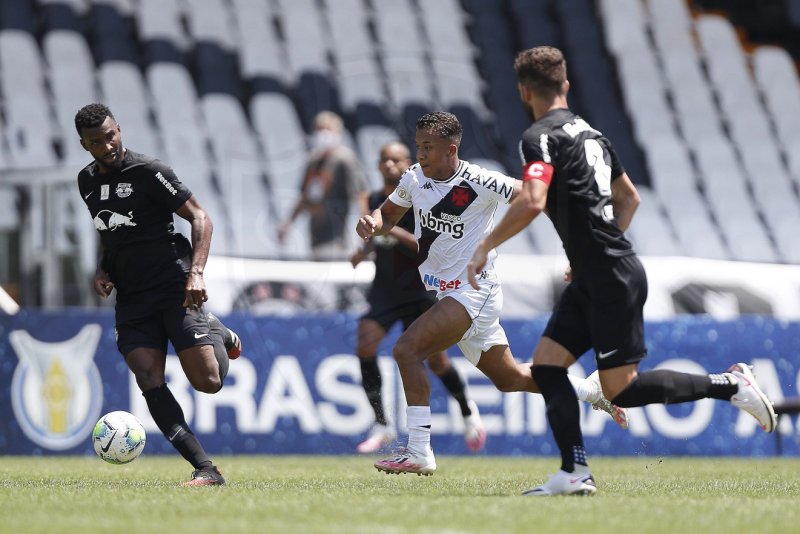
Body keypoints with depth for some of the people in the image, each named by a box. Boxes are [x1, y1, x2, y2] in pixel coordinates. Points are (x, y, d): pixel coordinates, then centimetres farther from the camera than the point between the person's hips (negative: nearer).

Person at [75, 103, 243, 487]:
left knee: (207, 382, -14)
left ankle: (220, 335, 23)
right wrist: (103, 269, 9)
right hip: (132, 300, 5)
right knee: (148, 379, -15)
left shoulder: (148, 172, -8)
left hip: (174, 286, -5)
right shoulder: (87, 182, 12)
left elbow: (199, 218, -8)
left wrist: (196, 272, -20)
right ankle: (205, 470, -16)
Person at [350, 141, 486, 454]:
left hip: (419, 292, -4)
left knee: (436, 360, 3)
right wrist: (364, 251, 4)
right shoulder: (375, 201, 5)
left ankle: (467, 409, 34)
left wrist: (396, 232, -30)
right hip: (384, 291, 4)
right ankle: (381, 425, -14)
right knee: (365, 345, -19)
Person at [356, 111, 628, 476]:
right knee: (510, 379, 19)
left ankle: (419, 452, -22)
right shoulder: (414, 178, 1)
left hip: (474, 291, -8)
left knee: (407, 349, -23)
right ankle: (596, 391, 38)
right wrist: (372, 223, -8)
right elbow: (388, 214, 15)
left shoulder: (480, 183, -19)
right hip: (448, 293, 8)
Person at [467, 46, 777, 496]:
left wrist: (486, 246, -16)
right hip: (593, 279, 9)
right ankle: (575, 473, -2)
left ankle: (730, 385, 2)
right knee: (547, 365, 4)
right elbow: (630, 197, 24)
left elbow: (532, 202, -27)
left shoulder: (541, 137, -11)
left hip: (614, 279, -9)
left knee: (621, 389, -5)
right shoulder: (590, 132, 16)